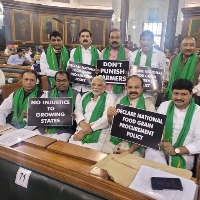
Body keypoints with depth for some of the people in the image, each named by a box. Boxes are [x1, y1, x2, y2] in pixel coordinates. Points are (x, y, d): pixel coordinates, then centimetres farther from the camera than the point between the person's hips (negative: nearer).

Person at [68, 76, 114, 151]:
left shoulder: (109, 98, 0)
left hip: (98, 133, -4)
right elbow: (78, 110, 8)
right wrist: (82, 123, -16)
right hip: (81, 129, 4)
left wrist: (84, 131, -15)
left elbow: (106, 118, -11)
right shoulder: (86, 95, 16)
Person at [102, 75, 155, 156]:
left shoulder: (149, 105, -6)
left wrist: (130, 150, -16)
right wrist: (109, 116, -16)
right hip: (114, 140, 3)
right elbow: (112, 124, 8)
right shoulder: (120, 100, 5)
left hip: (134, 144, -3)